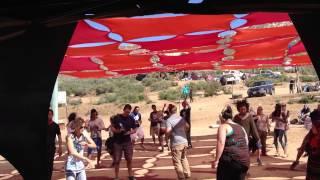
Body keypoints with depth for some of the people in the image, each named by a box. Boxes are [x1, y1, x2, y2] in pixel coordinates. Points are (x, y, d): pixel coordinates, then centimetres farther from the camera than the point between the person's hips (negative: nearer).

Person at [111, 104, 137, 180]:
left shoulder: (131, 119, 2)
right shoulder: (116, 118, -5)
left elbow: (134, 130, 8)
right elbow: (112, 128, -1)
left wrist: (130, 132, -13)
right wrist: (118, 131, -20)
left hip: (127, 142, 2)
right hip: (117, 142, -2)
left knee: (129, 159, 3)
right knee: (117, 160, 1)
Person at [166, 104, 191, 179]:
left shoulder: (169, 120, -14)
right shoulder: (181, 118, 7)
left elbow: (168, 131, -24)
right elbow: (187, 126, 24)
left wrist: (168, 135, -4)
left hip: (176, 143, -7)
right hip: (184, 141, 7)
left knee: (177, 162, 5)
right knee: (184, 158, 26)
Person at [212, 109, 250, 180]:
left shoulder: (223, 127, -2)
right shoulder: (241, 128, 21)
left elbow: (221, 143, -15)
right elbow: (247, 144, 25)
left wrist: (216, 160, -16)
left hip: (230, 160, -7)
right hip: (244, 161, 7)